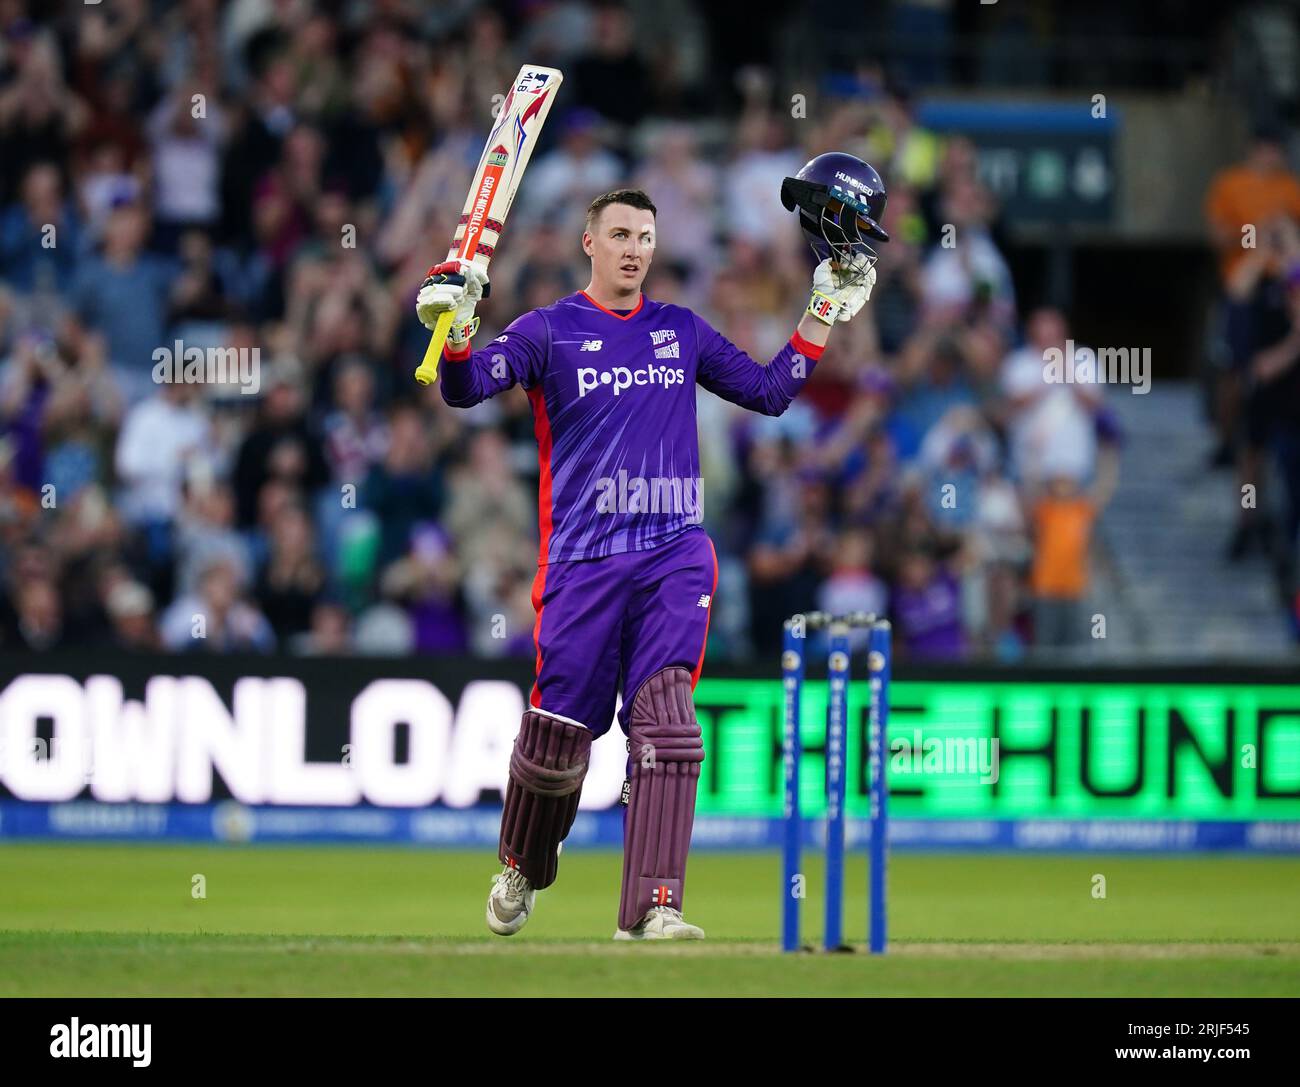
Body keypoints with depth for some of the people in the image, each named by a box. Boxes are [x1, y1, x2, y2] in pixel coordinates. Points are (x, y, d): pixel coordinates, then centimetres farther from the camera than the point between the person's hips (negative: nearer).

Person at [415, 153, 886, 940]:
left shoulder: (683, 332, 15)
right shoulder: (550, 331, 4)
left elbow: (771, 390, 20)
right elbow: (468, 386, -10)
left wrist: (828, 308, 15)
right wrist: (455, 329, -30)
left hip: (675, 556, 2)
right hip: (582, 563, -2)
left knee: (666, 725, -14)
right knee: (559, 735, 0)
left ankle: (650, 913, -20)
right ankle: (523, 870, 30)